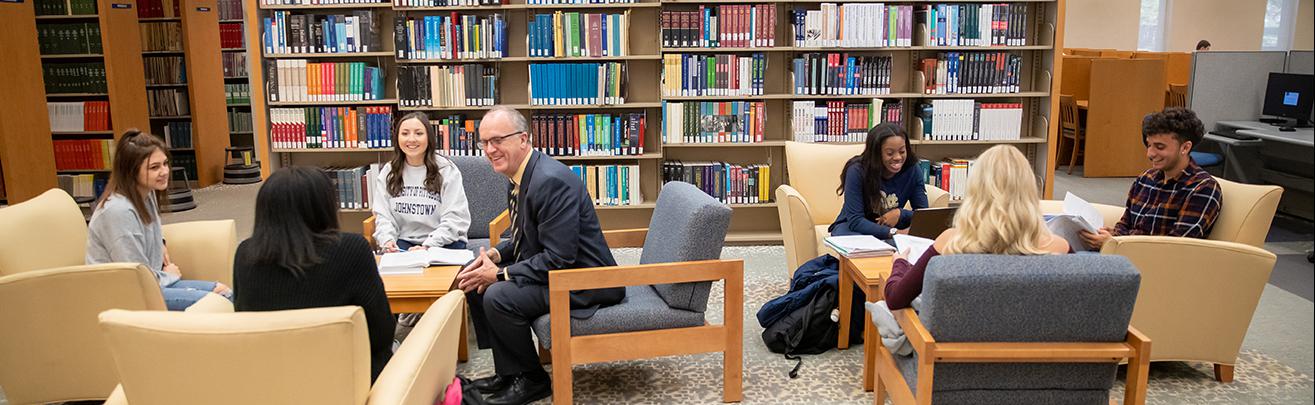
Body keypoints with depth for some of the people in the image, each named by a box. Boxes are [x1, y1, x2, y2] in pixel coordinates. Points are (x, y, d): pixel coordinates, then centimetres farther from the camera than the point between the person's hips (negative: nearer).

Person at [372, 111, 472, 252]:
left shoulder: (447, 170, -2)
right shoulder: (388, 172, 11)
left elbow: (455, 219, -8)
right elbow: (383, 215, 8)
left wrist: (428, 246, -20)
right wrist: (387, 240, -14)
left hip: (443, 242, -2)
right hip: (404, 241, 2)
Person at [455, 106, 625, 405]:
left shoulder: (552, 180, -26)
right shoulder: (520, 175, 5)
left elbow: (559, 259, -27)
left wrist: (500, 274, -22)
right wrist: (496, 255, -1)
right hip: (550, 265, 11)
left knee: (498, 297, -25)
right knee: (473, 281, 8)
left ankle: (532, 380, -2)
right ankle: (508, 373, 15)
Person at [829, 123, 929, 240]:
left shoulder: (912, 170, -10)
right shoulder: (857, 171, -20)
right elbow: (855, 220, -25)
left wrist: (900, 213, -27)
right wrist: (893, 233, -39)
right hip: (853, 227, -3)